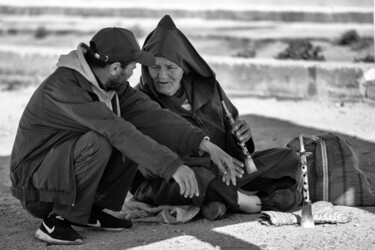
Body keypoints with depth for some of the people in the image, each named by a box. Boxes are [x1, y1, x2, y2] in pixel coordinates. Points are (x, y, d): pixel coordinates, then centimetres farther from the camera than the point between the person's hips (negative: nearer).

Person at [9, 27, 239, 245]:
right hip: (35, 186, -8)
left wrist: (206, 145, -17)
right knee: (98, 142, -32)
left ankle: (91, 211, 4)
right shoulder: (63, 88, -29)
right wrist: (172, 165, -41)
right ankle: (57, 221, -17)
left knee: (138, 142, -6)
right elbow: (116, 130, -37)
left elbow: (151, 114, -7)